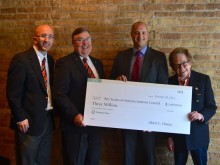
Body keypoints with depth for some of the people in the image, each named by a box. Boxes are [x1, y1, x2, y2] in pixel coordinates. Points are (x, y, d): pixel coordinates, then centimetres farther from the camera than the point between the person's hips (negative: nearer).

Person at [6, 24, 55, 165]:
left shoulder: (50, 60, 9)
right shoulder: (21, 59, -13)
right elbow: (13, 93, -15)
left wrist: (54, 111, 8)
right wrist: (20, 118, -15)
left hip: (48, 119, 7)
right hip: (29, 121, -6)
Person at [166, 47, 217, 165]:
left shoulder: (203, 79, -6)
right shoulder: (170, 82, -2)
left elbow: (211, 107, -4)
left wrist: (201, 115, -26)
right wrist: (169, 136, 0)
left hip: (198, 135, -1)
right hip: (178, 136, 1)